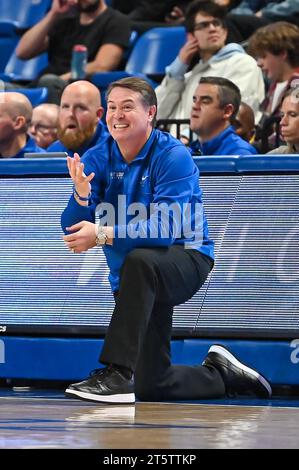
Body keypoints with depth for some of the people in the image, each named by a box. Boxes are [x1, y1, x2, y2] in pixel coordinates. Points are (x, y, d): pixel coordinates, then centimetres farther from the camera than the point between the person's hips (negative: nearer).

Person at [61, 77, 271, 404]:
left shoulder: (173, 156, -16)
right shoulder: (97, 159, -2)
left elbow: (165, 229, -29)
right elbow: (73, 233, -8)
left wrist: (102, 235, -36)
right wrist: (82, 195, -27)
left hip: (186, 258, -6)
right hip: (135, 280, 6)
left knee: (139, 260, -41)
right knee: (151, 387, 5)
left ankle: (117, 373, -39)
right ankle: (221, 374, 34)